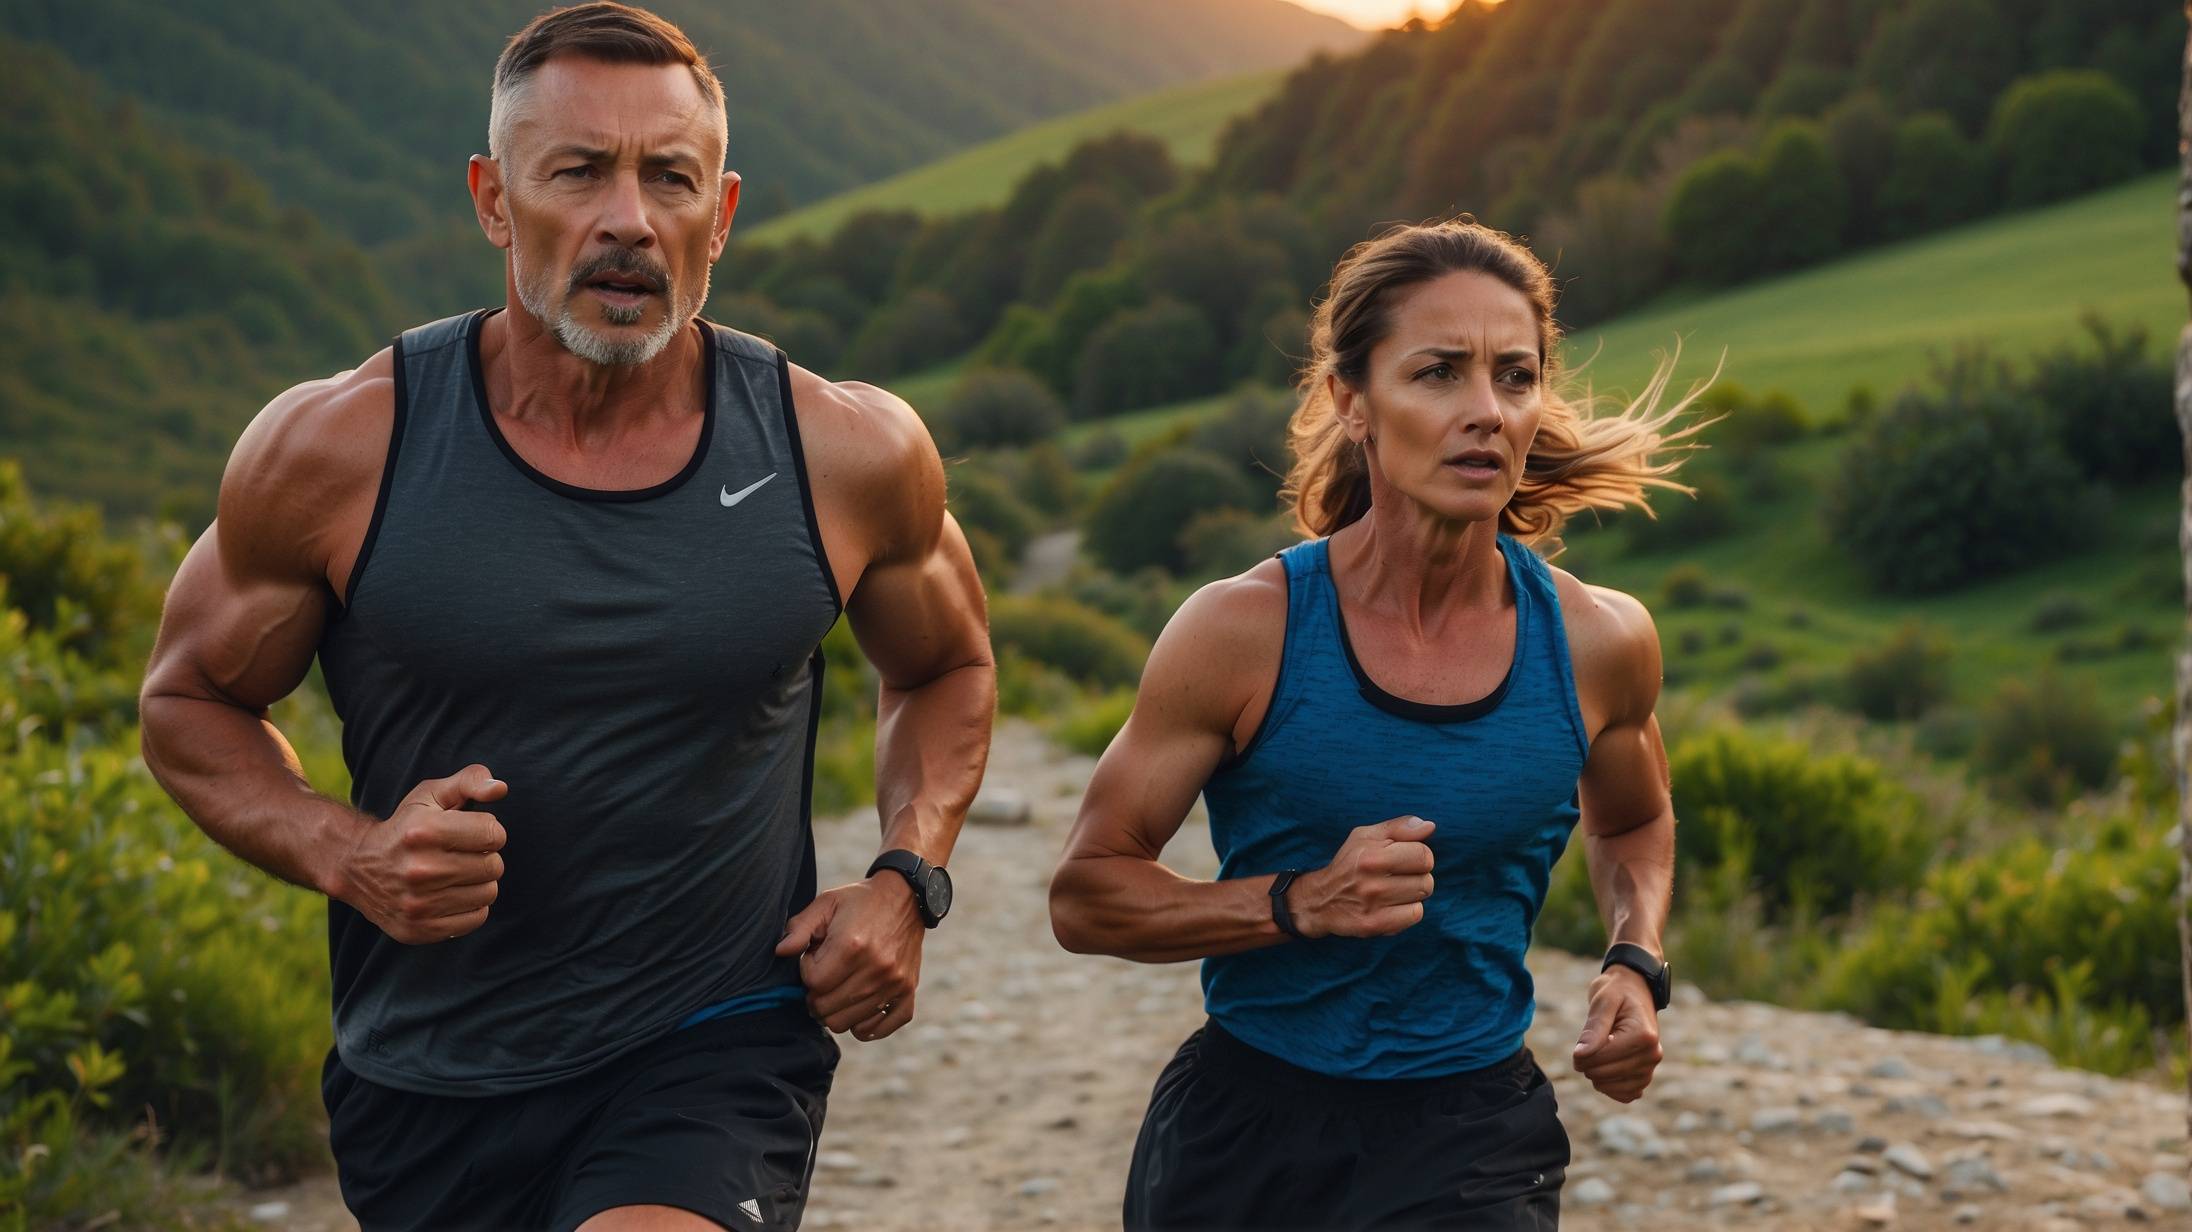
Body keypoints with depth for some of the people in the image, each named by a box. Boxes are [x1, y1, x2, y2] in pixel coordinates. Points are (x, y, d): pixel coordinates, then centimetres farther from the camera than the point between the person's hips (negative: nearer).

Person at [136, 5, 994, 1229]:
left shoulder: (847, 458, -5)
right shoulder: (336, 451, -8)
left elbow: (949, 668, 16)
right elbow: (191, 701, 7)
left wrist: (908, 880, -1)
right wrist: (344, 853, -13)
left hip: (718, 1053, -1)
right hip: (431, 1080, 2)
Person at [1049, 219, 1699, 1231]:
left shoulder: (1599, 645, -5)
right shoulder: (1244, 633, -13)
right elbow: (1085, 894, -7)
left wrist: (1635, 966, -1)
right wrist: (1300, 905, -21)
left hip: (1472, 1145, 1)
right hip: (1245, 1134, -1)